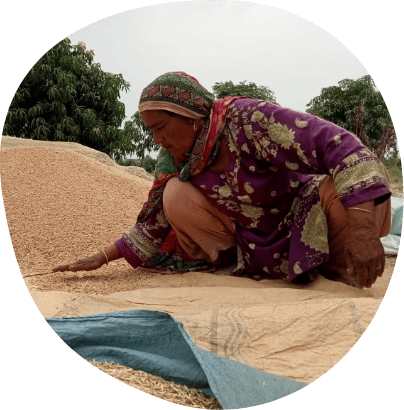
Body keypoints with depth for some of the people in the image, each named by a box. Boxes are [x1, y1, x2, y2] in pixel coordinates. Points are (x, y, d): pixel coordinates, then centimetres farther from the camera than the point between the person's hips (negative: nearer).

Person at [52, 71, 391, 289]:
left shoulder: (249, 119, -25)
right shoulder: (175, 163, -4)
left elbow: (338, 145, -32)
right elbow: (154, 224, 6)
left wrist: (362, 228, -41)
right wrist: (104, 257, 1)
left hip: (307, 221, -4)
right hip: (254, 245, 5)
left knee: (355, 177, -34)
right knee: (176, 197, -14)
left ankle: (343, 271, -12)